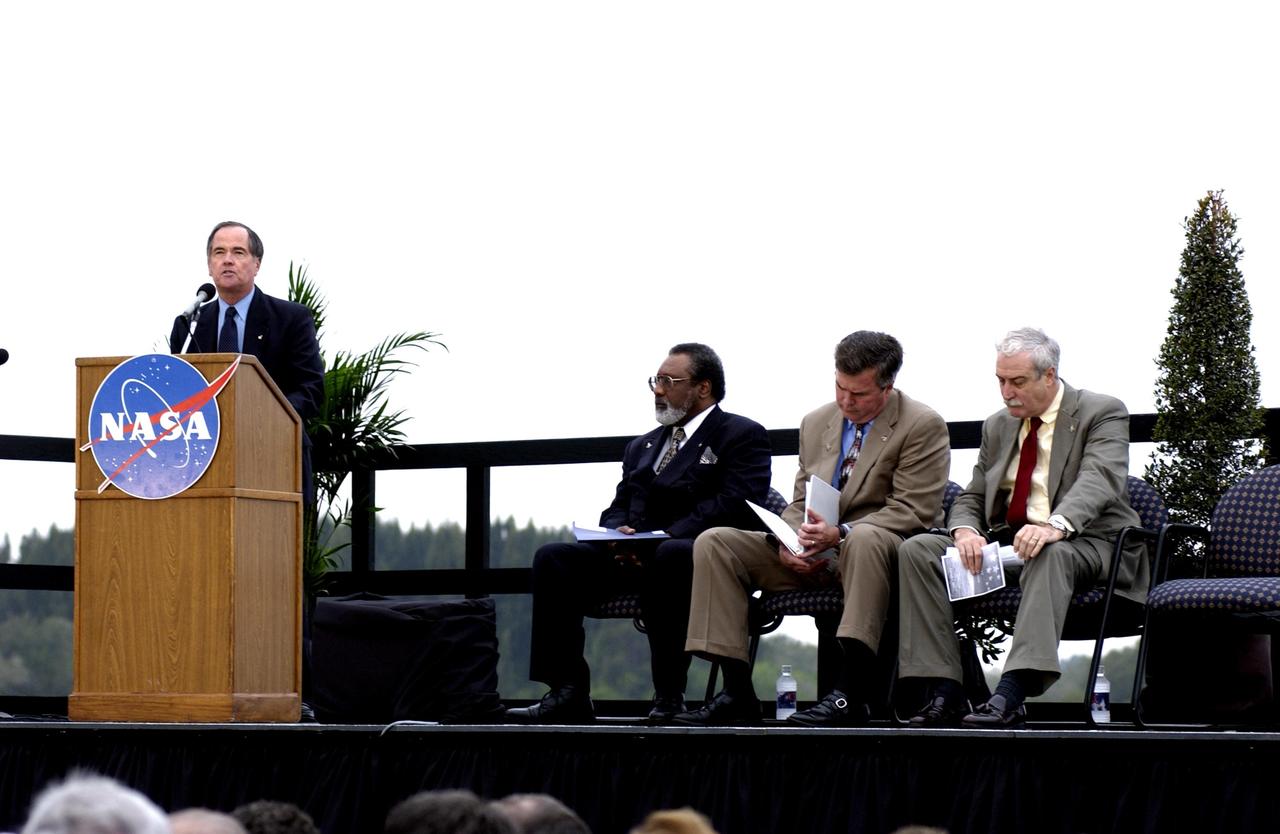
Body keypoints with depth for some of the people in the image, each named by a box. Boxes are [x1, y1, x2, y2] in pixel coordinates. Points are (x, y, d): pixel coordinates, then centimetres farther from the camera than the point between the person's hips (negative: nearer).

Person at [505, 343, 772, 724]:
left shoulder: (743, 436, 5)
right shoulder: (642, 446, 29)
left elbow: (735, 505, -10)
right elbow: (618, 508, 22)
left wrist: (668, 536, -19)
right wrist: (620, 534, -4)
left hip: (694, 551, -7)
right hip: (631, 556, 7)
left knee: (669, 555, -41)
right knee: (553, 558, -16)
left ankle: (669, 697, -35)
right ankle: (568, 694, -21)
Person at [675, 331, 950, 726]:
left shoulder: (923, 426, -5)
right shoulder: (816, 422, 15)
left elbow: (912, 511, -13)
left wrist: (840, 533, -25)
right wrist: (788, 543, -6)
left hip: (878, 546, -6)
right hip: (811, 557, 6)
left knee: (865, 540, -43)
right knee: (713, 543, -10)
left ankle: (850, 695, -45)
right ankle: (737, 692, -19)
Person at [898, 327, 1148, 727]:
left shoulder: (1102, 413, -2)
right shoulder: (998, 426, 18)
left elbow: (1099, 479, -20)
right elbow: (970, 498, 17)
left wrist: (1056, 525, -40)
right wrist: (965, 530, -10)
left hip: (1082, 545, -6)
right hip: (1004, 544, 6)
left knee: (1049, 556, -42)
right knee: (917, 549, -14)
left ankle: (1011, 694, -53)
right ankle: (945, 694, -24)